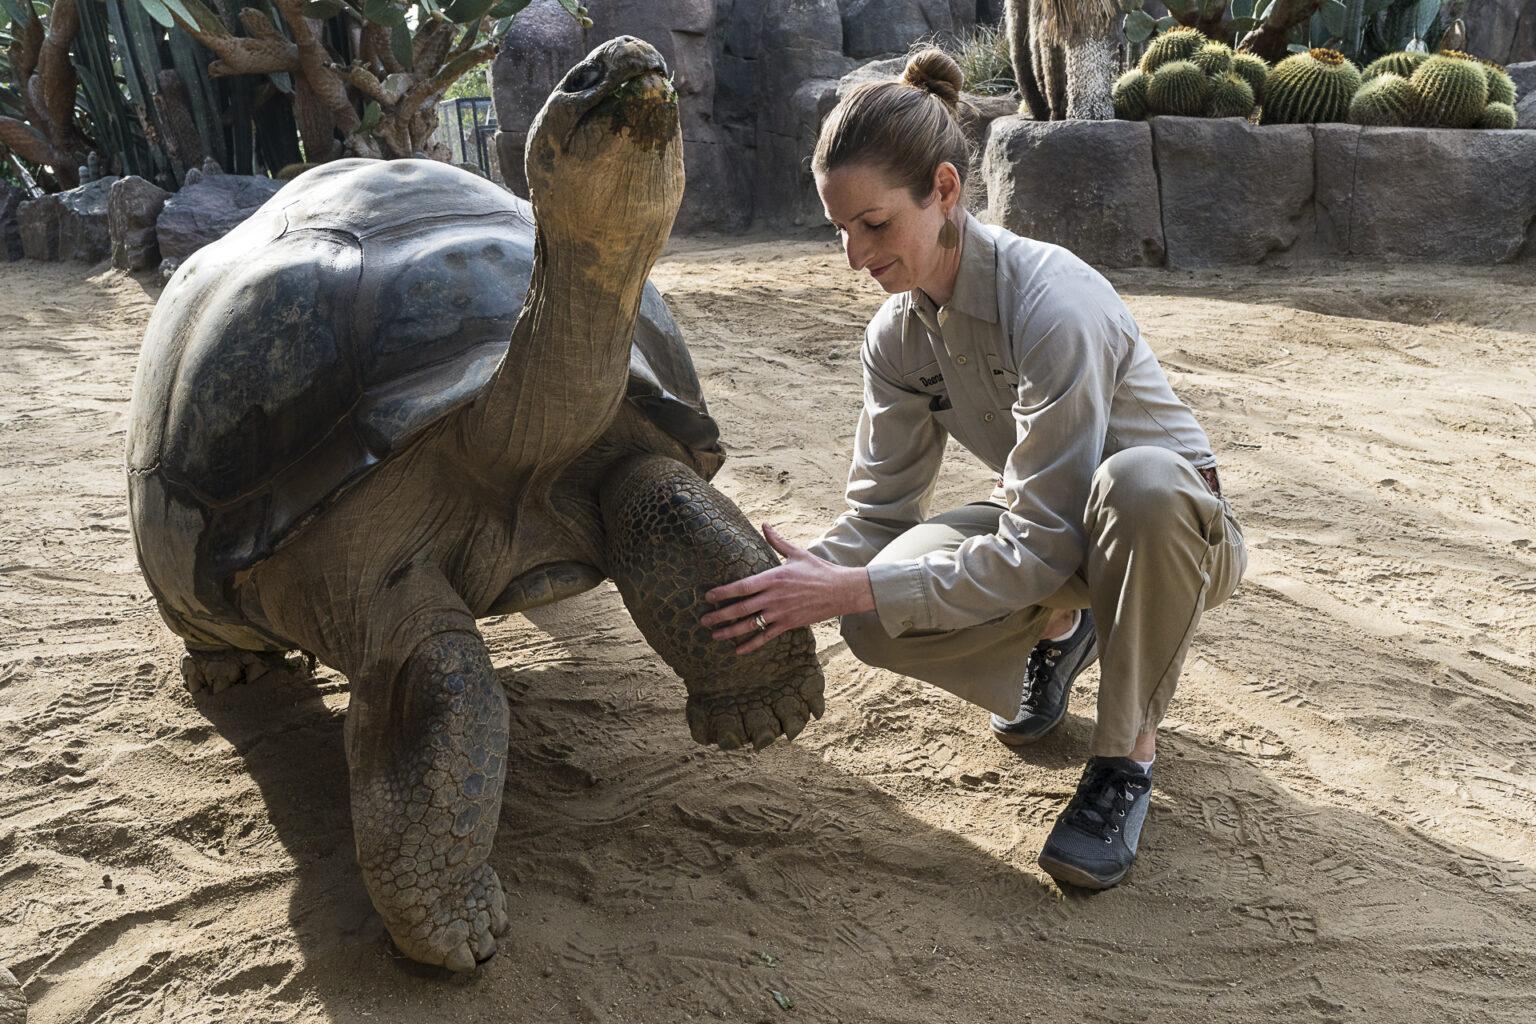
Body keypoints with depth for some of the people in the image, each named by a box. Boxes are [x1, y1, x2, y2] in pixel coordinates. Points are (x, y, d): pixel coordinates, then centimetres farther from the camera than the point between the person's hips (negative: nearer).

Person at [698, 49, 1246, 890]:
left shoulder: (1054, 305, -31)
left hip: (1174, 528, -5)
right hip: (1046, 527, 5)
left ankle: (1128, 754, -17)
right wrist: (795, 586, -25)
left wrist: (850, 589, -36)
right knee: (875, 621, -23)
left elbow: (1042, 551, -32)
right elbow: (879, 512, -5)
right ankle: (1057, 634, 10)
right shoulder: (898, 333, -8)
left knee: (1138, 481, -42)